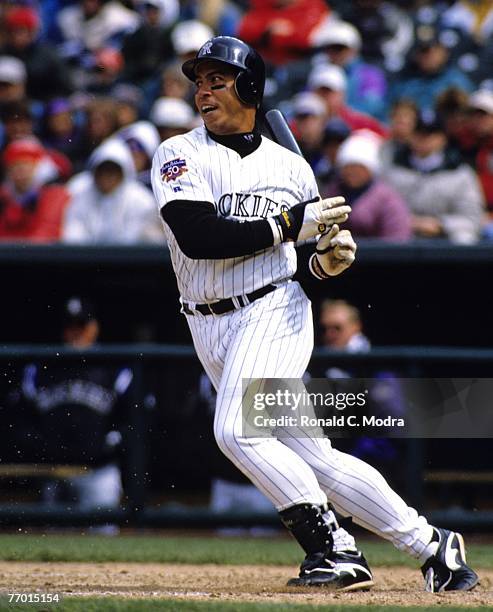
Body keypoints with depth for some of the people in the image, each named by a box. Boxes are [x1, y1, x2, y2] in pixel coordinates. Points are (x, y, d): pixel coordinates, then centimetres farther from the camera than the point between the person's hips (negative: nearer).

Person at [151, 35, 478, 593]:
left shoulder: (291, 167, 9)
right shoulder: (180, 155, 0)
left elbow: (307, 253, 18)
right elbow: (197, 237, -16)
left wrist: (328, 261, -6)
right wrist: (291, 223, -17)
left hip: (275, 311, -2)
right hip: (211, 330, 2)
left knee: (236, 431, -25)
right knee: (309, 456, 0)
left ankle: (333, 549, -16)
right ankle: (431, 546, 9)